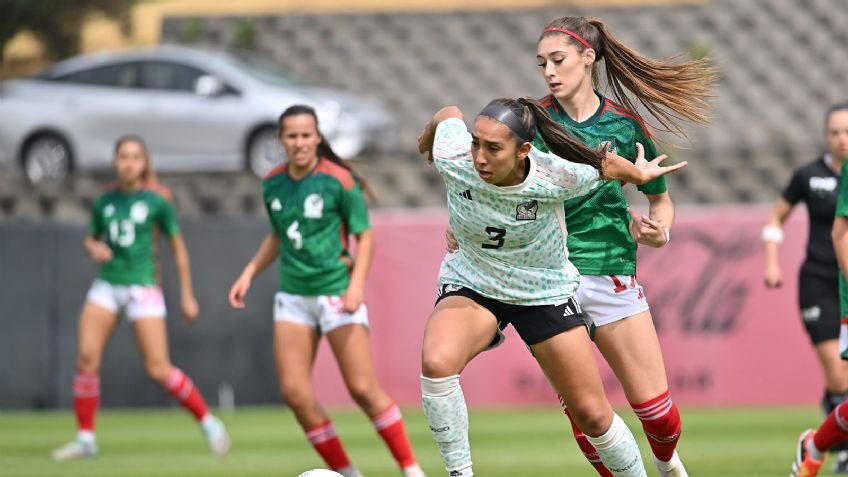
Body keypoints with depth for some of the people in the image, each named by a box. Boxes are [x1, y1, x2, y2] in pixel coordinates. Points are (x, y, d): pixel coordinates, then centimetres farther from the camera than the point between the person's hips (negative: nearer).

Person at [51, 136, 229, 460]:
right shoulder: (105, 201, 7)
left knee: (159, 370, -10)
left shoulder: (157, 200, -4)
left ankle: (208, 422, 8)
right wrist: (94, 248, -4)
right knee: (86, 358, -11)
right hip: (107, 286, 4)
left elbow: (178, 247, 3)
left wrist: (187, 296, 3)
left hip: (142, 288, -4)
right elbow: (90, 239, 21)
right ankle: (85, 439, -2)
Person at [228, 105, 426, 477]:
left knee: (363, 389, -9)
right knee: (294, 392, -5)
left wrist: (356, 285, -18)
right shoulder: (273, 184, 6)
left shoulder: (339, 180, -10)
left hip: (337, 292, -5)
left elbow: (364, 236, -6)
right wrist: (249, 273, 11)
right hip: (293, 295, 5)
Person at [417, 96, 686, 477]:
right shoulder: (452, 160, -26)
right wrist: (428, 135, 21)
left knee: (592, 414, 5)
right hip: (470, 285, 0)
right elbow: (450, 114, -2)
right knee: (436, 362, -32)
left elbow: (607, 165, -7)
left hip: (546, 292, 0)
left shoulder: (555, 176, -29)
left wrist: (640, 174, 14)